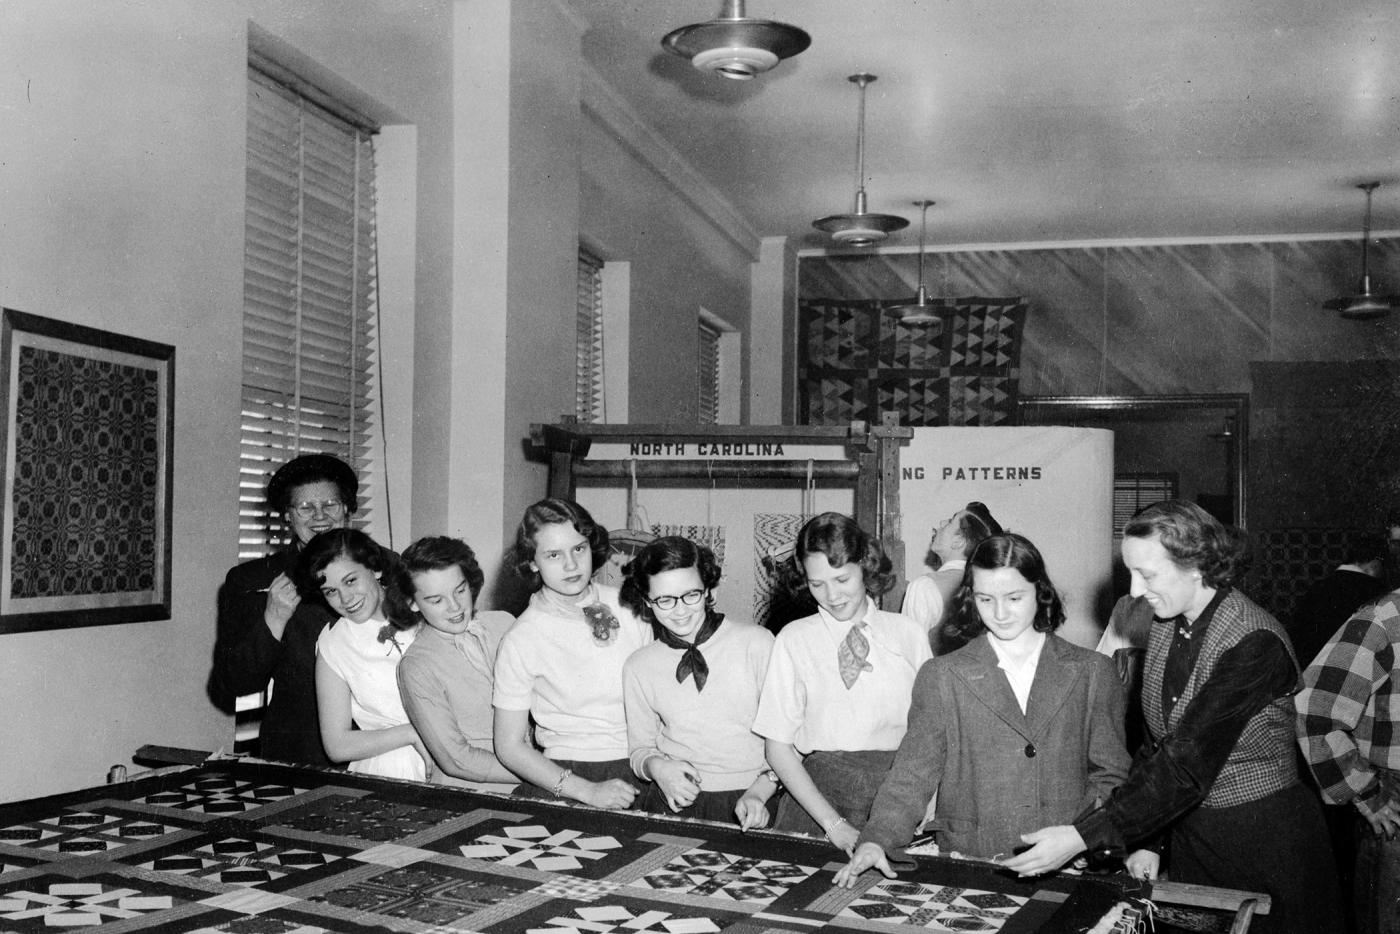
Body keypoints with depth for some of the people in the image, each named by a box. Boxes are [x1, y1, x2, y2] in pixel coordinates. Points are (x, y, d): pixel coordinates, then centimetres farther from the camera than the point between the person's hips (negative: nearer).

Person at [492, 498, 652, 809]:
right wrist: (587, 791, -13)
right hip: (568, 775, -2)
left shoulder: (629, 607, 5)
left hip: (645, 772, 3)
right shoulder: (521, 641, -4)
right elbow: (509, 747, -2)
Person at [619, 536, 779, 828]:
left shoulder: (757, 642, -3)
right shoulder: (639, 667, 7)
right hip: (675, 802, 3)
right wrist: (656, 766, -4)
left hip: (748, 806, -2)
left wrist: (759, 792, -11)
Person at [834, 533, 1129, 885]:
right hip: (968, 866, -1)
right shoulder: (940, 677, 5)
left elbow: (1111, 778, 13)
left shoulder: (1094, 673, 9)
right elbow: (914, 774, 1)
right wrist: (877, 839, -14)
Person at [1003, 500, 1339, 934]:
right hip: (1189, 835, 6)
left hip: (1267, 845, -6)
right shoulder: (1166, 625, 1)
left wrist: (1083, 836, -30)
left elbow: (1189, 764, -28)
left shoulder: (1254, 643, -23)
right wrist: (1147, 841, -1)